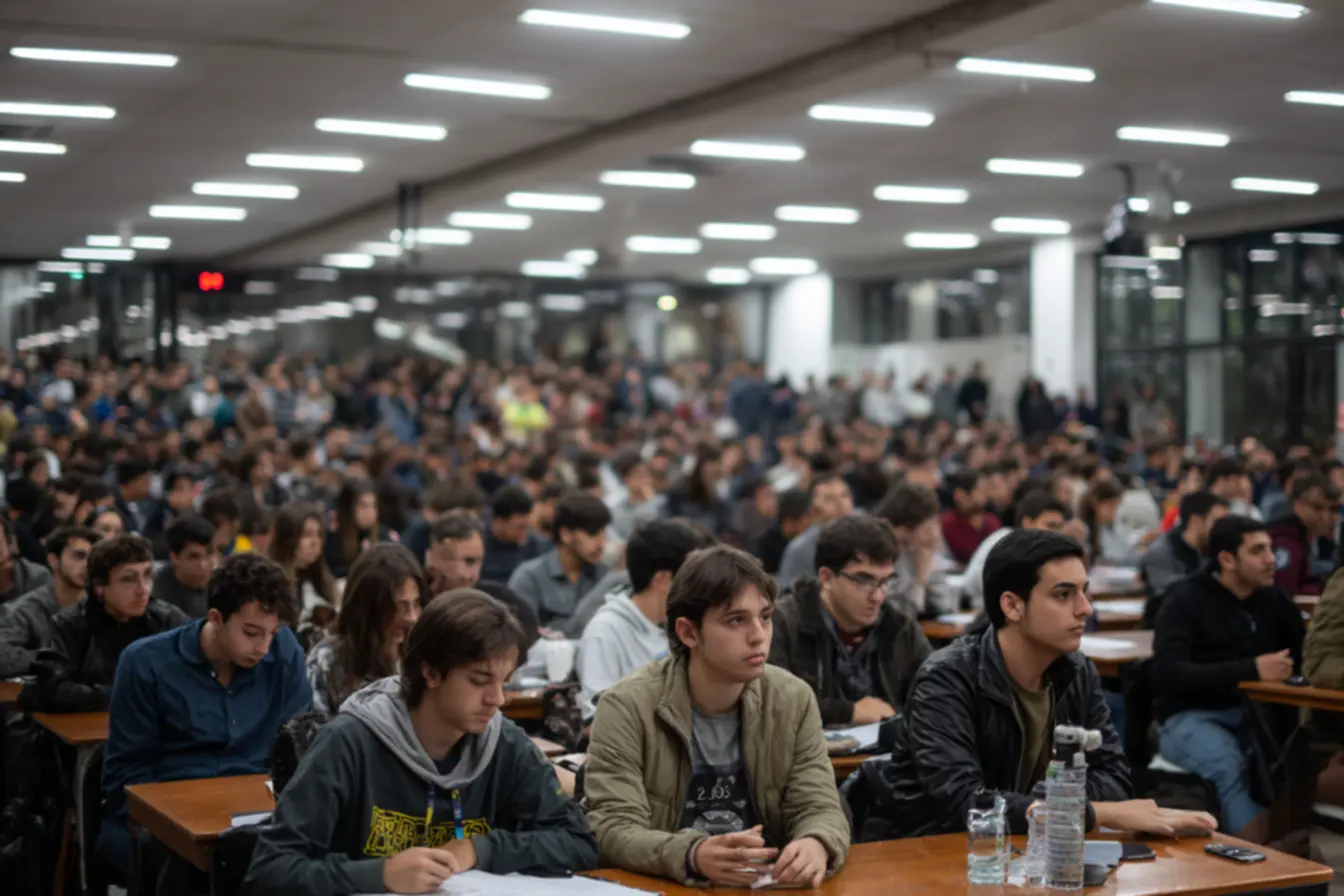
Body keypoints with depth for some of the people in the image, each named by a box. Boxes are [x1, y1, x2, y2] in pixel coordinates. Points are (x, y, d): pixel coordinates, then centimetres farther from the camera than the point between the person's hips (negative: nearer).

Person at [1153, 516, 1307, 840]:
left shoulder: (1272, 598, 11)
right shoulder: (1185, 599, -8)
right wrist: (1251, 670, -24)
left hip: (1251, 713, 5)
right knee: (1229, 763, -36)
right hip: (1189, 717, -5)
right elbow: (1168, 674, -20)